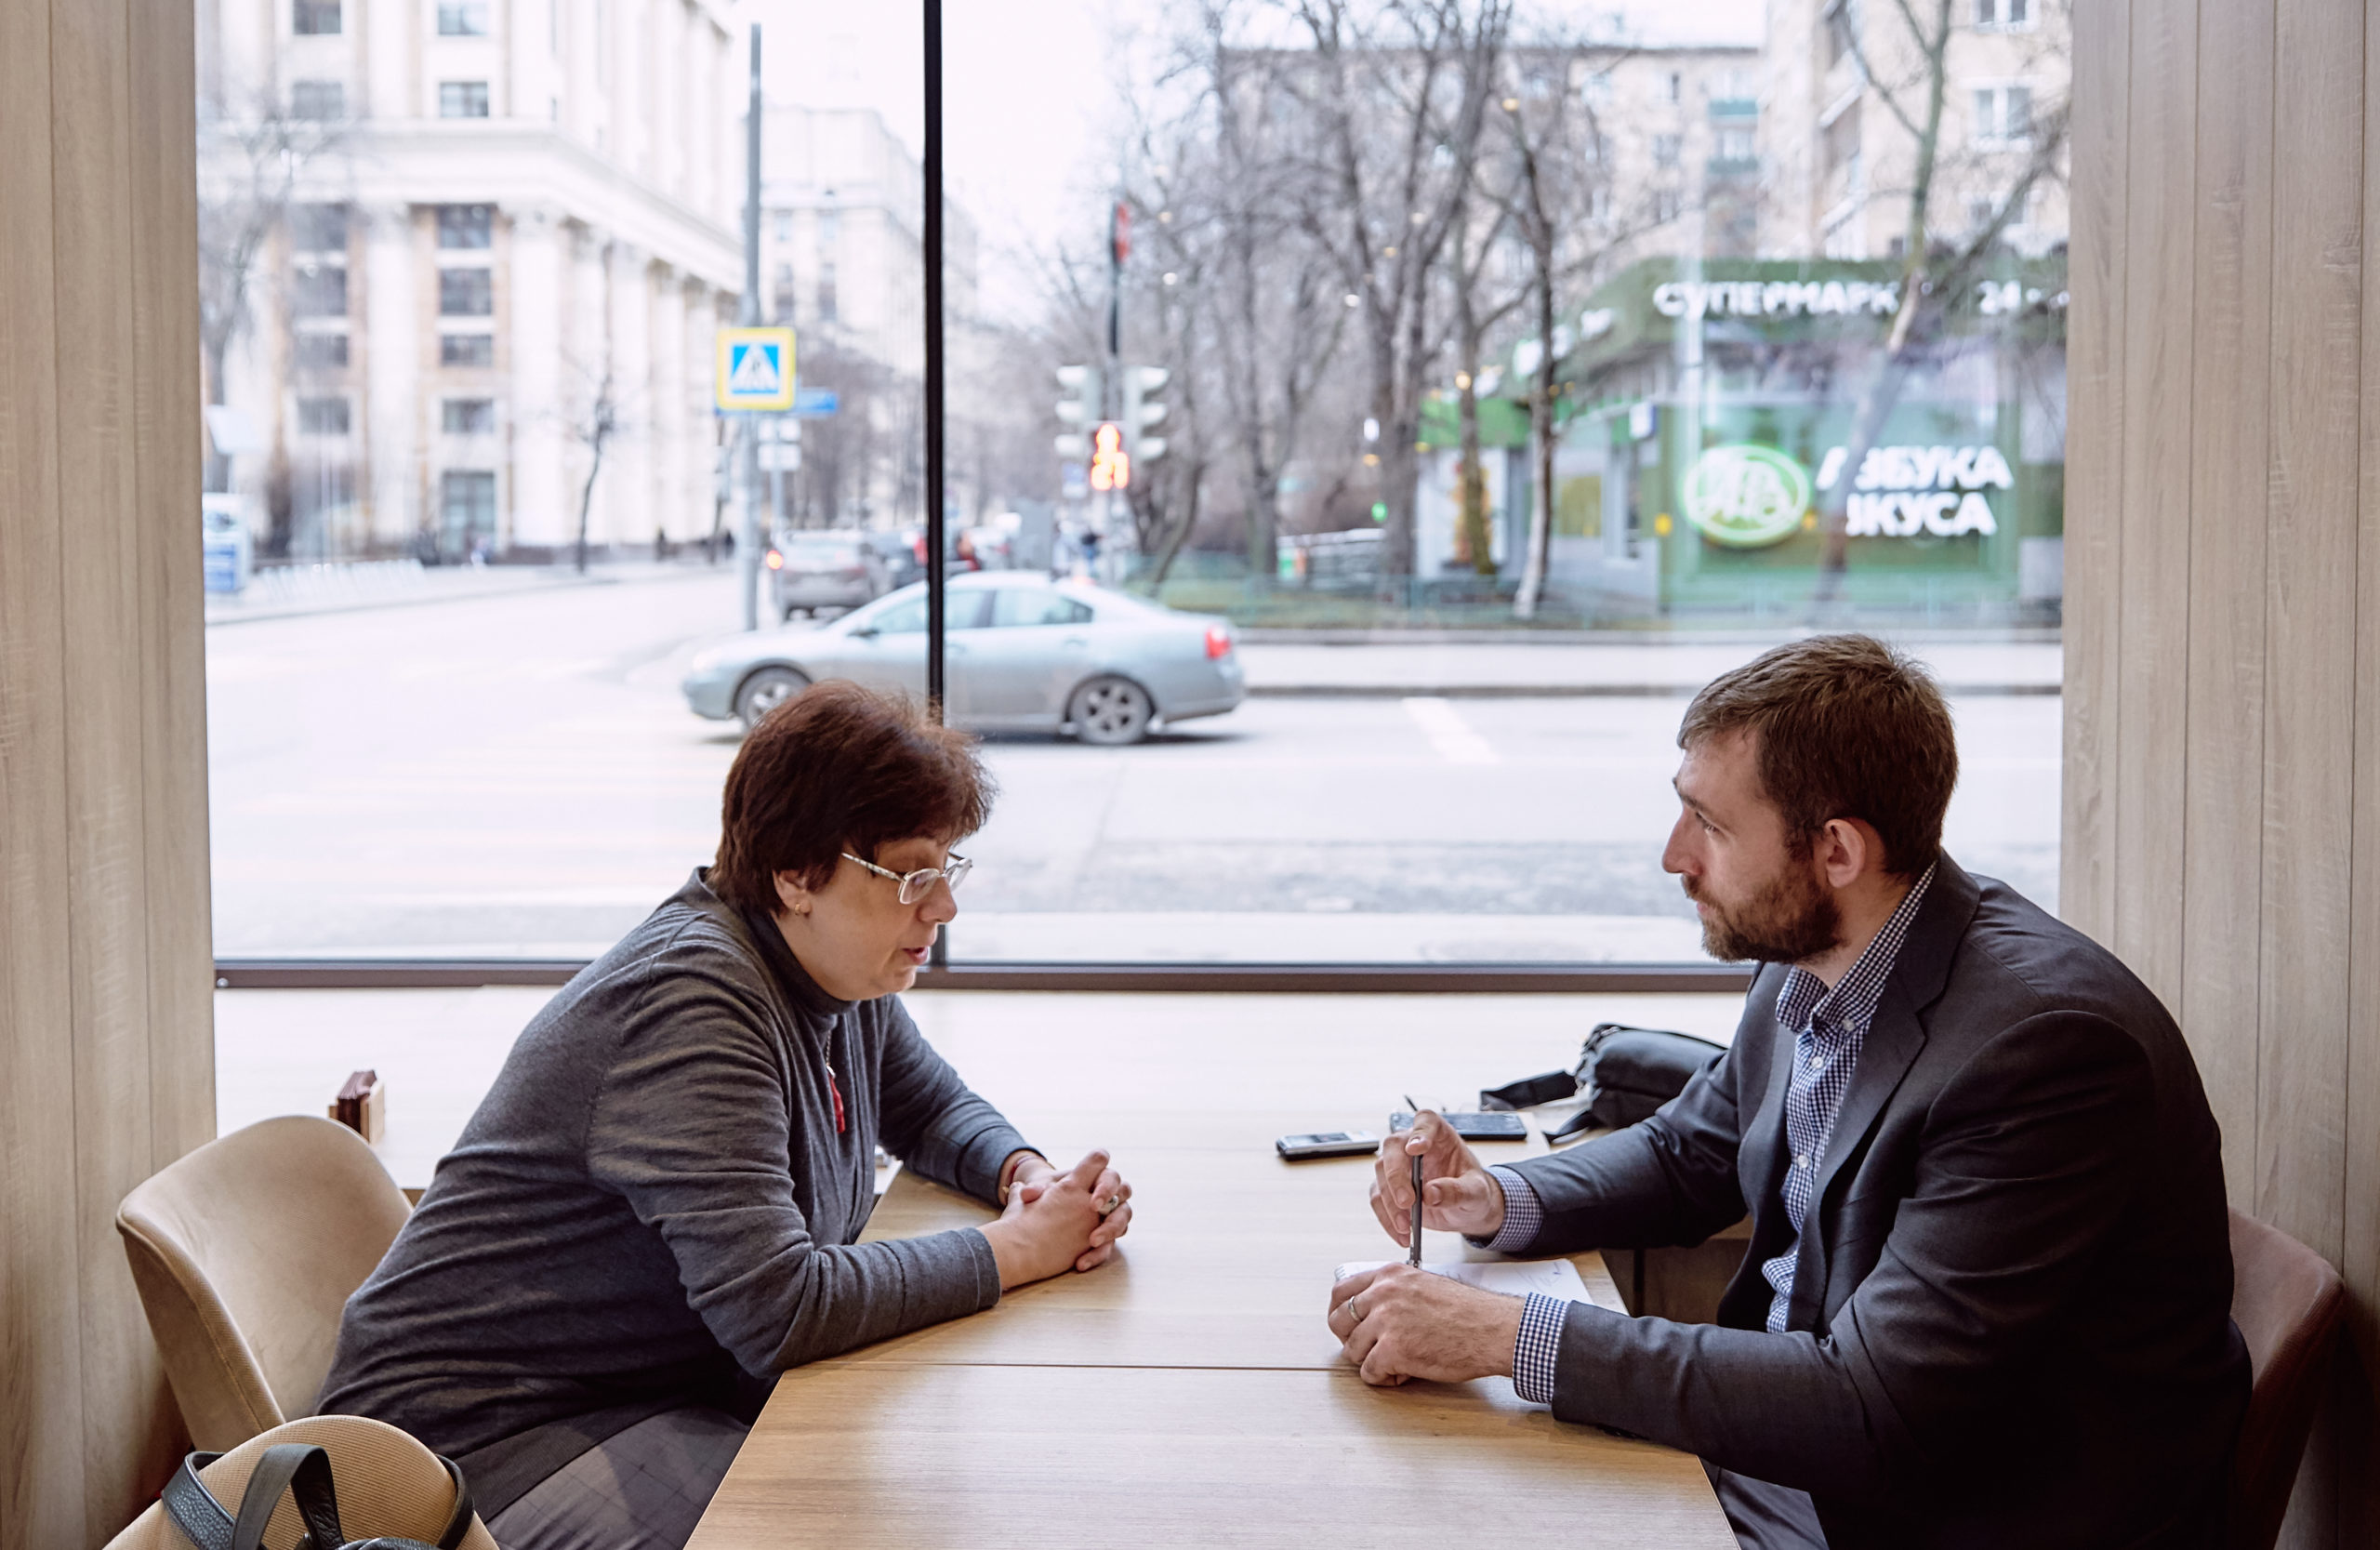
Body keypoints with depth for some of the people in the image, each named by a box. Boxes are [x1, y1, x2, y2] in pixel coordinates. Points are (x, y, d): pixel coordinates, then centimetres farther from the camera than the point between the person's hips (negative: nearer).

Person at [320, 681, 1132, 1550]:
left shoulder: (841, 974, 3)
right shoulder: (690, 1005, -26)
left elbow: (931, 1107, 22)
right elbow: (777, 1309, -32)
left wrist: (1026, 1174, -1)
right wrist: (1015, 1251, -23)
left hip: (679, 1395, 9)